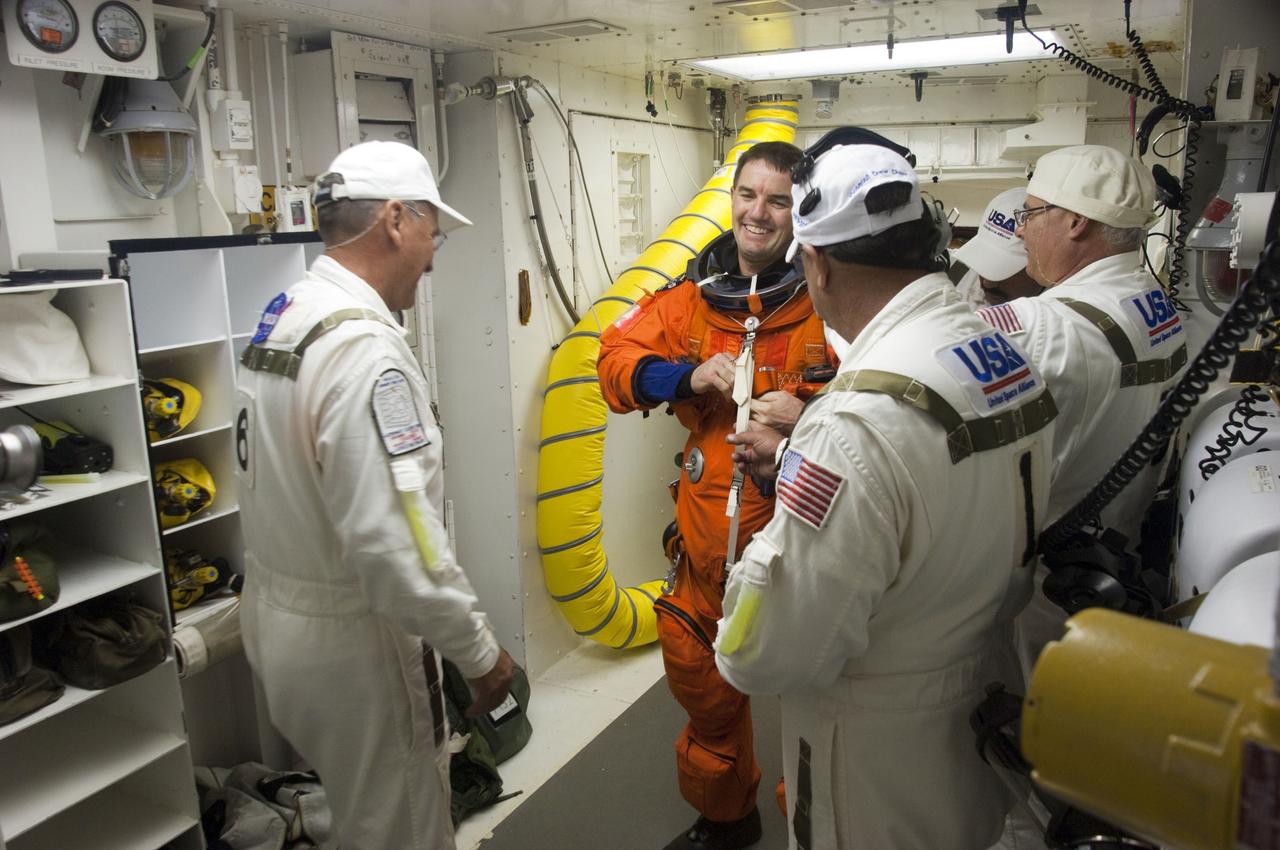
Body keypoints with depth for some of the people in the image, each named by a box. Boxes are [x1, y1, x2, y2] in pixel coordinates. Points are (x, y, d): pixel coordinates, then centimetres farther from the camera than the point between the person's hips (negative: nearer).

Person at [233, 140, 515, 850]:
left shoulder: (281, 317, 4)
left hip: (277, 622, 9)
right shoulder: (365, 350, -26)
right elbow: (397, 543, -30)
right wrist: (480, 652, -16)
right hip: (351, 647, -9)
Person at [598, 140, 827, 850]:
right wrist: (690, 375, -9)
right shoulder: (691, 296, 6)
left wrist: (811, 416, -27)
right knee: (696, 667, 19)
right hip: (710, 526, 5)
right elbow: (618, 359, 7)